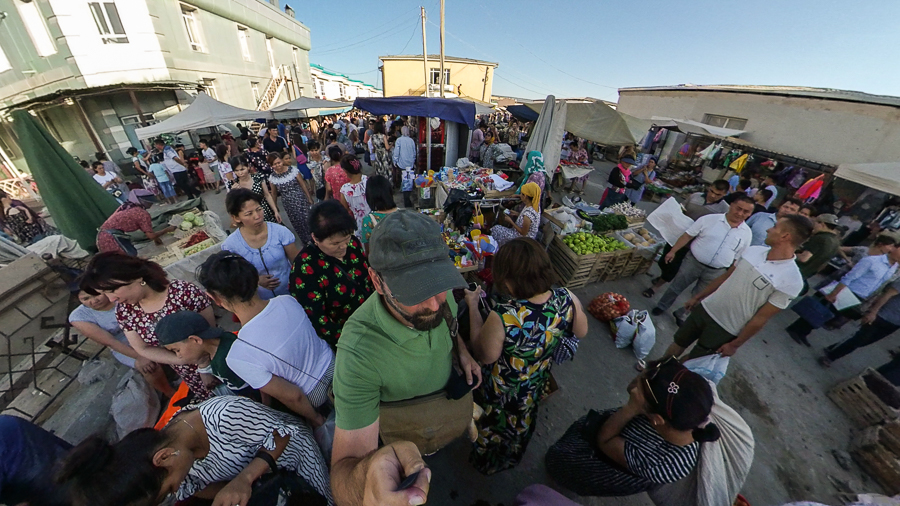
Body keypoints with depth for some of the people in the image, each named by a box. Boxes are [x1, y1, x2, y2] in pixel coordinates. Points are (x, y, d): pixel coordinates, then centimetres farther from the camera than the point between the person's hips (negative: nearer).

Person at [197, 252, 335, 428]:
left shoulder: (239, 356, -34)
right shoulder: (288, 300, -21)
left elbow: (292, 397, -23)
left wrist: (314, 419, -3)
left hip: (317, 397, -4)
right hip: (333, 364, 5)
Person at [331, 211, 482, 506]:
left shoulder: (439, 294, -29)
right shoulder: (359, 353, -44)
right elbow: (344, 467, -38)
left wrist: (462, 351, -16)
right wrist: (369, 472, -59)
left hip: (452, 390, 4)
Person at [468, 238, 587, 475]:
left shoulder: (502, 318, -44)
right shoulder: (567, 299, -28)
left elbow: (485, 356, -24)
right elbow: (581, 332, -7)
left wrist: (473, 308, -20)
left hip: (500, 391, -5)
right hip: (536, 387, 5)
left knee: (492, 426, 31)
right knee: (522, 422, 38)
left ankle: (485, 463, 64)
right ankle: (511, 459, 70)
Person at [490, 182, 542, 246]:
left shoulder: (528, 214, -38)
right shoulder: (536, 205, -12)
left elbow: (523, 233, -26)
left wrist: (510, 221, -19)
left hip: (523, 239, -9)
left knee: (495, 229, -1)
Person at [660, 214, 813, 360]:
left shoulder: (791, 281, -21)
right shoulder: (753, 250, -4)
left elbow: (761, 318, -16)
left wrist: (735, 344, -10)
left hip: (724, 330, -4)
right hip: (705, 308, 5)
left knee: (693, 364, 9)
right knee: (678, 343, 17)